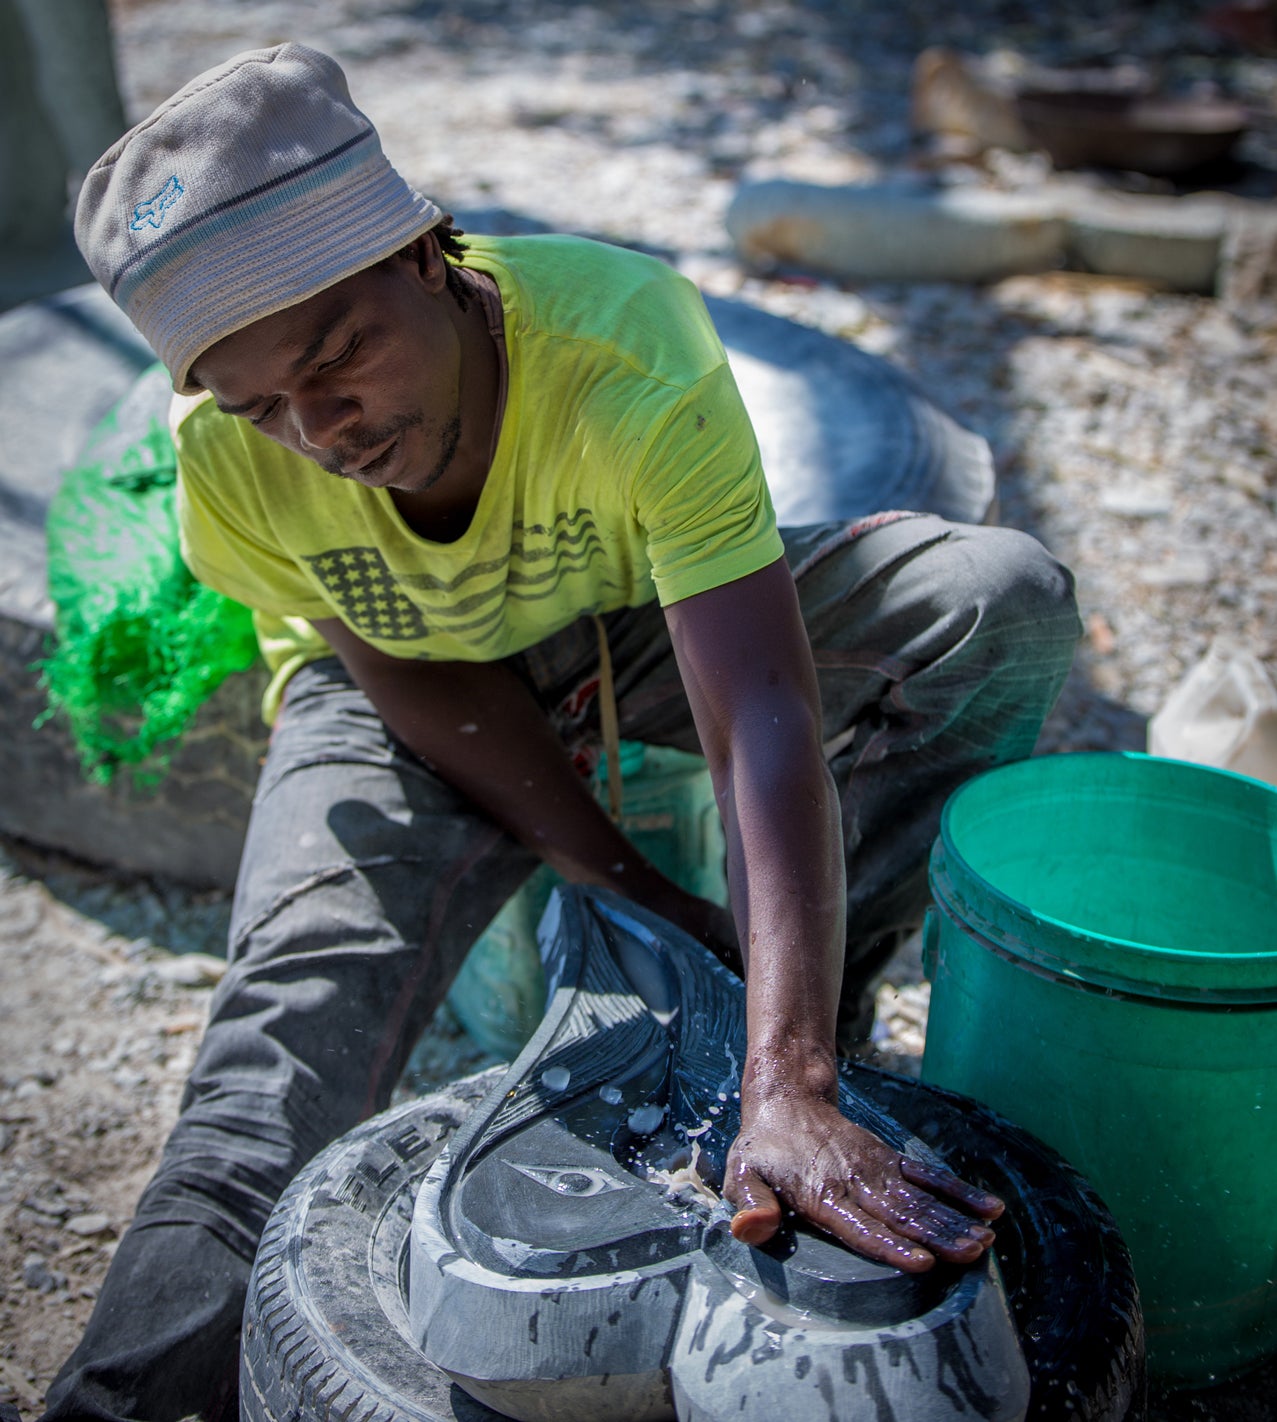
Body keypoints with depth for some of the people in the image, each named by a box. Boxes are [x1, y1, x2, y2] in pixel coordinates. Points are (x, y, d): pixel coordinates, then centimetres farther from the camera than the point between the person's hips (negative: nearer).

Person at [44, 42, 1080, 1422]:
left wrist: (785, 1081, -54)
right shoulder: (225, 460, -27)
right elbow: (425, 690, -16)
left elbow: (763, 717, -44)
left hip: (633, 623, 1)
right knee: (291, 1024, -26)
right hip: (399, 685, 0)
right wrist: (647, 896, -18)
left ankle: (785, 1027, -15)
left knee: (1004, 599, -23)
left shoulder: (631, 345, -36)